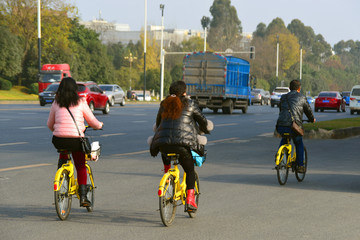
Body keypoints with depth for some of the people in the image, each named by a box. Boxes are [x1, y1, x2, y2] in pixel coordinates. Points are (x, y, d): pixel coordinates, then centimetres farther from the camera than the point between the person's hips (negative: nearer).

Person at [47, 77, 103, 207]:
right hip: (76, 140, -2)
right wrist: (100, 125, 33)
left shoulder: (56, 104, 9)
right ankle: (83, 197, 11)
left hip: (58, 140, 2)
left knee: (63, 153, 36)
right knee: (81, 167, 15)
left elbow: (50, 124, 19)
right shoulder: (80, 102, 4)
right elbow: (93, 122, 10)